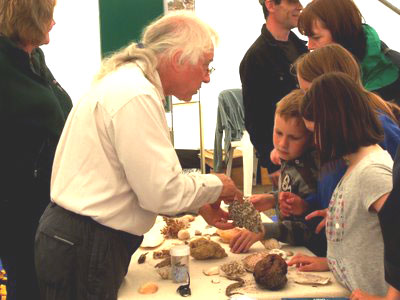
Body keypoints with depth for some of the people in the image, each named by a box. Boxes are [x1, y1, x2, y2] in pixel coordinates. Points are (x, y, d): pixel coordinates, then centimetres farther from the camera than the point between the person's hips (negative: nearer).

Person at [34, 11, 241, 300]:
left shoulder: (126, 80, 11)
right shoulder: (136, 96, -22)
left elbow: (149, 176, 17)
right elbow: (162, 192, -23)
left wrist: (198, 204, 12)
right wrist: (214, 185, -6)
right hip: (85, 251, -10)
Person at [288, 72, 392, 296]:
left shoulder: (372, 172, -20)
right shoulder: (356, 163, 9)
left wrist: (390, 294, -19)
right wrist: (331, 261, 10)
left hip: (371, 294, -8)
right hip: (349, 289, 8)